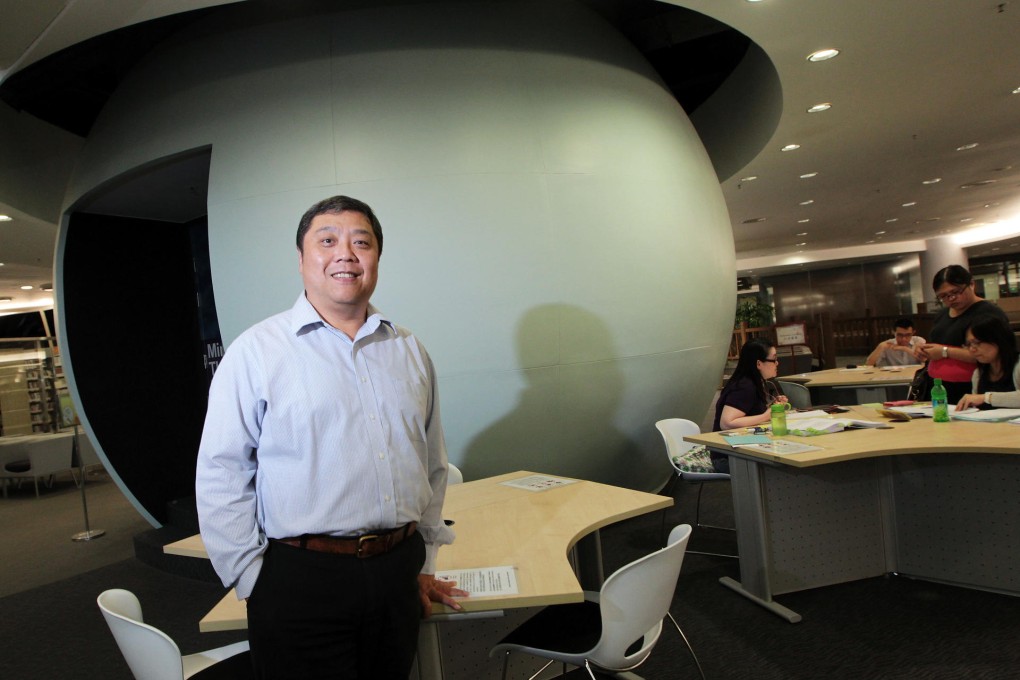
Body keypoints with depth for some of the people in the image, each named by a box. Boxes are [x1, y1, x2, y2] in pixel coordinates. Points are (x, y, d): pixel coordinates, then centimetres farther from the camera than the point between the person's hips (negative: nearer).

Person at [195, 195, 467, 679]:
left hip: (399, 573, 4)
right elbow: (221, 477, -6)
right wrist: (255, 584, -6)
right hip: (300, 581, -4)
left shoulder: (410, 352, 8)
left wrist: (424, 562, 13)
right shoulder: (257, 351, -5)